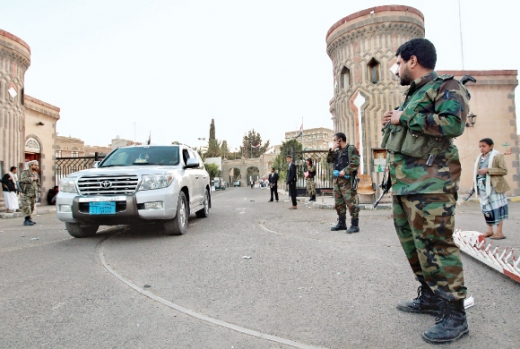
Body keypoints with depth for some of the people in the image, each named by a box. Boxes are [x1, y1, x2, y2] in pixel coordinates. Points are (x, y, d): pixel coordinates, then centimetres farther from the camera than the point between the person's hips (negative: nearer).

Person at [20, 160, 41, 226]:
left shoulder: (36, 173, 17)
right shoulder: (25, 172, -4)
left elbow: (38, 183, 24)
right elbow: (23, 180, -23)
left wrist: (37, 192, 18)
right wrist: (32, 178, -16)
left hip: (33, 193, 7)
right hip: (26, 193, -7)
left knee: (32, 207, 7)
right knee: (26, 206, -11)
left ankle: (27, 220, 14)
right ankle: (28, 219, -11)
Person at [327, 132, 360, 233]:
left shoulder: (351, 149, -3)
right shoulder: (337, 151, 21)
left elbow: (355, 163, -13)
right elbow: (329, 160, 14)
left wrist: (344, 171, -19)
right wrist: (332, 149, 4)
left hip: (347, 180, -8)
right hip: (337, 180, 8)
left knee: (350, 203, -10)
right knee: (338, 203, 10)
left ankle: (355, 225, -5)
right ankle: (342, 223, 19)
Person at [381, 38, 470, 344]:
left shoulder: (446, 87, -3)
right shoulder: (413, 95, 23)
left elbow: (453, 124, -21)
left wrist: (405, 118, -15)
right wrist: (391, 123, 12)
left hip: (430, 182, -10)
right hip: (404, 182, 10)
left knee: (436, 244, -9)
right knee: (413, 243, 14)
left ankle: (454, 314, 3)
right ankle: (431, 297, 27)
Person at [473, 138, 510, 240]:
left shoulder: (497, 156, -1)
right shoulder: (479, 158, 17)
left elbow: (504, 170, -9)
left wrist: (488, 170, -17)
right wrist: (475, 185, 12)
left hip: (494, 187, -6)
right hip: (482, 187, 6)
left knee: (497, 208, -4)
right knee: (486, 208, 9)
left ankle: (499, 232, 1)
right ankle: (490, 230, 18)